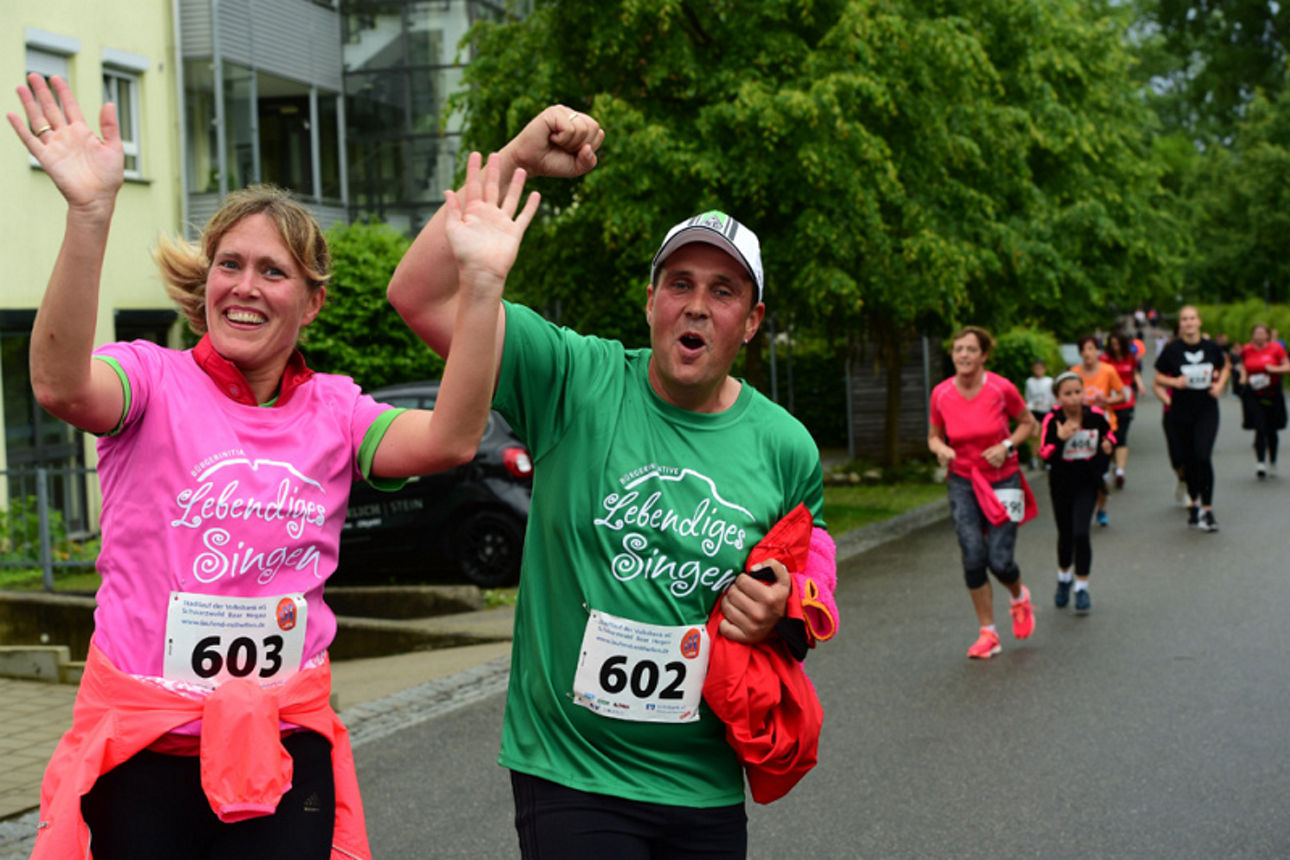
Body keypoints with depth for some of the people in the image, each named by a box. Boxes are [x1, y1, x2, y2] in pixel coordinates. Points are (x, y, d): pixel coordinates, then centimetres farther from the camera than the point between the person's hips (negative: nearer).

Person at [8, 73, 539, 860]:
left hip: (285, 741, 2)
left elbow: (448, 441, -14)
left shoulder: (333, 408, 4)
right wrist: (89, 214, -40)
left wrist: (481, 286, -26)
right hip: (145, 740, -2)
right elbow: (62, 386, -27)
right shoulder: (156, 380, -4)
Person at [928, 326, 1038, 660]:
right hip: (963, 482, 2)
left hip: (1003, 479, -2)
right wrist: (941, 449, -15)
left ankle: (1020, 598, 29)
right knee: (973, 559, -7)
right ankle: (988, 634, 8)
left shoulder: (1001, 388, -13)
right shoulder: (941, 394, -7)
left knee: (999, 560, -8)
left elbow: (1028, 423, 3)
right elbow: (934, 435, 8)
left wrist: (1006, 446, -14)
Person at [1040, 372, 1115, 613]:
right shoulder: (1052, 420, -15)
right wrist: (1060, 438, -35)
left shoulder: (1095, 416, -9)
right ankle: (1064, 578, 40)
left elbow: (1109, 435, 12)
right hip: (1061, 483, 0)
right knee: (1065, 534, 13)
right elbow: (1045, 455, -20)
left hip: (1087, 482, 0)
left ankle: (1082, 587, 1)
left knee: (1080, 533, -12)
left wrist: (1108, 446, -9)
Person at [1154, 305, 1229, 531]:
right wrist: (1174, 382, -17)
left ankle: (1207, 509, -6)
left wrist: (1220, 384, 0)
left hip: (1207, 410, -1)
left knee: (1203, 456, -13)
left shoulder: (1210, 347, -2)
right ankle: (1193, 502, 29)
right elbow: (1158, 378, 2)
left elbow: (1225, 366, 18)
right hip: (1181, 413, 1)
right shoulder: (1172, 349, -5)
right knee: (1188, 459, 9)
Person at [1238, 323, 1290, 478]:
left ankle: (1272, 462, 29)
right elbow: (1242, 365, 21)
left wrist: (1275, 369, -18)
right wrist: (1243, 376, 2)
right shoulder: (1246, 350, 3)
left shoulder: (1276, 348, -3)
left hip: (1272, 394, 0)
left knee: (1271, 430, 10)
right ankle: (1260, 463, -15)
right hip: (1253, 394, 0)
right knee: (1260, 428, -13)